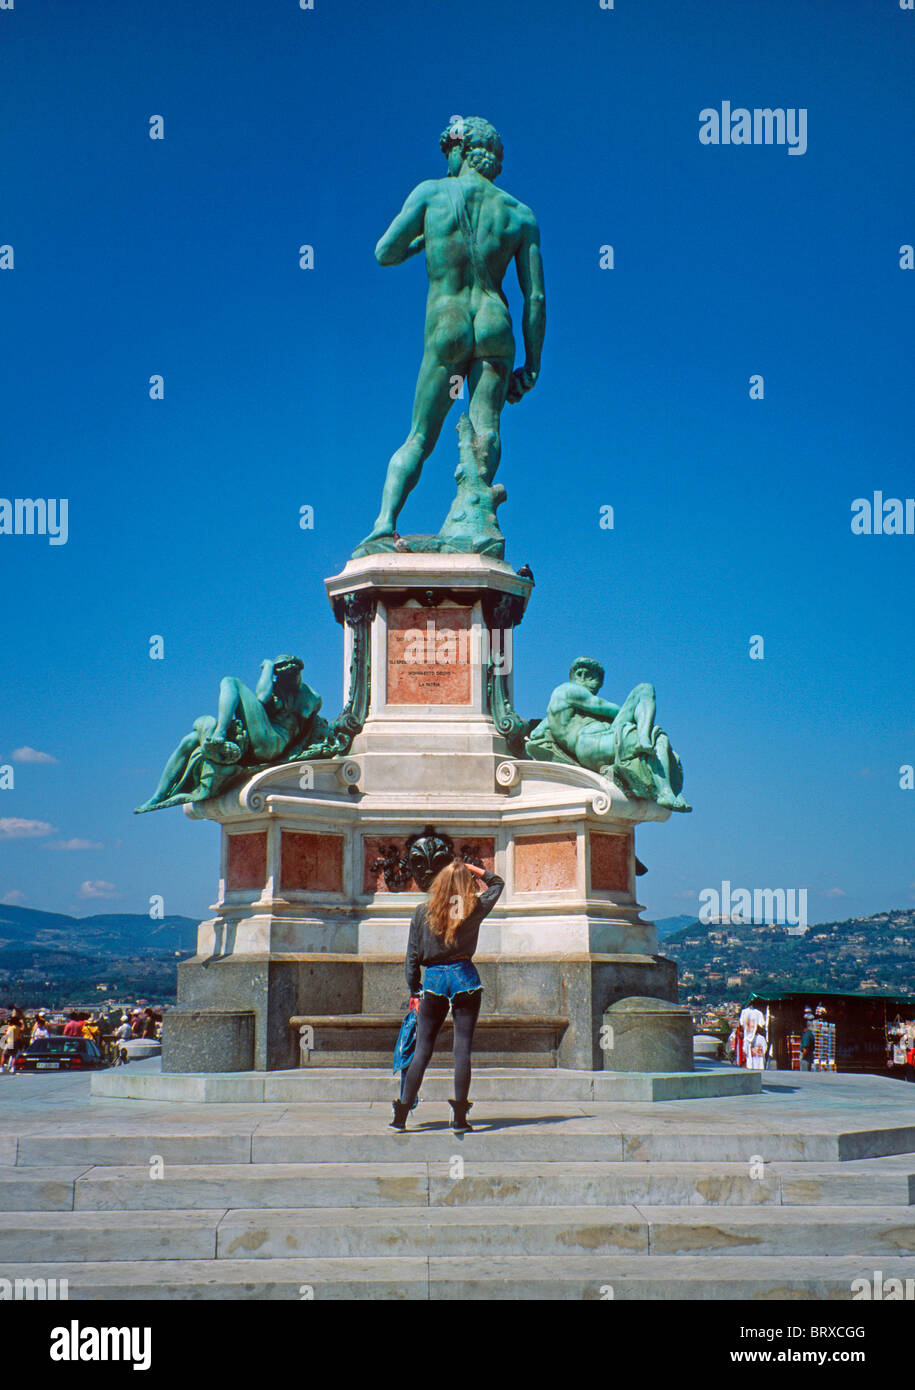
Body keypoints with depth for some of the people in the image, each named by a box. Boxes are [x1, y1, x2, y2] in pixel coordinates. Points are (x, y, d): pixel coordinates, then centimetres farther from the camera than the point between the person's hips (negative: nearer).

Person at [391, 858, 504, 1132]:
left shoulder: (422, 911, 3)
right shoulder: (474, 908, 1)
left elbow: (412, 956, 5)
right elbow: (497, 883, 21)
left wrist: (414, 991, 12)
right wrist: (472, 868, 14)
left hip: (433, 979, 1)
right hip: (465, 977, -1)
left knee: (422, 1050, 6)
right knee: (463, 1049, 1)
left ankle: (400, 1116, 5)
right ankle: (459, 1118, -1)